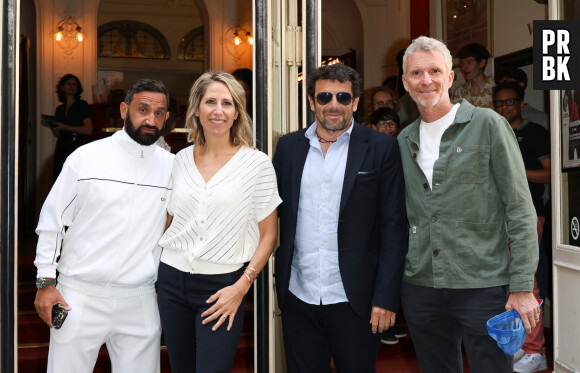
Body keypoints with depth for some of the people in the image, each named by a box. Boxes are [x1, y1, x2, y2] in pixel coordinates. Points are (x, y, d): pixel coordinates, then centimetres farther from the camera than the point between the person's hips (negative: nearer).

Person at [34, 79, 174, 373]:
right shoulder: (86, 157, -2)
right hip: (80, 296, -1)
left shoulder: (172, 166, 4)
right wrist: (46, 282, 0)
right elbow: (52, 220, 3)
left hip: (141, 301, 2)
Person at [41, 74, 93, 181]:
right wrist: (50, 126, 3)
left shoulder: (82, 105, 2)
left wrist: (66, 127, -12)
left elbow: (88, 130, -8)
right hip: (61, 149, 5)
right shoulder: (59, 109, 18)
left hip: (77, 148, -5)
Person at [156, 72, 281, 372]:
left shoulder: (257, 163, -5)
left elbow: (268, 235, -4)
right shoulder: (181, 160, 6)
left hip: (222, 287, -4)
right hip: (172, 281, 4)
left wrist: (241, 287, -12)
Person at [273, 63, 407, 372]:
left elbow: (393, 227, -4)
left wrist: (386, 298, -9)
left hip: (355, 301, -2)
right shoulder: (289, 146, 7)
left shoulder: (381, 148, -2)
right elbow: (274, 215, 8)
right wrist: (279, 284, 1)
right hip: (298, 300, 3)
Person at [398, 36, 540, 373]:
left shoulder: (487, 125, -4)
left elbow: (520, 209, -6)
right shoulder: (404, 141, 10)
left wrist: (522, 287, -11)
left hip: (483, 285, -4)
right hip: (420, 286, 4)